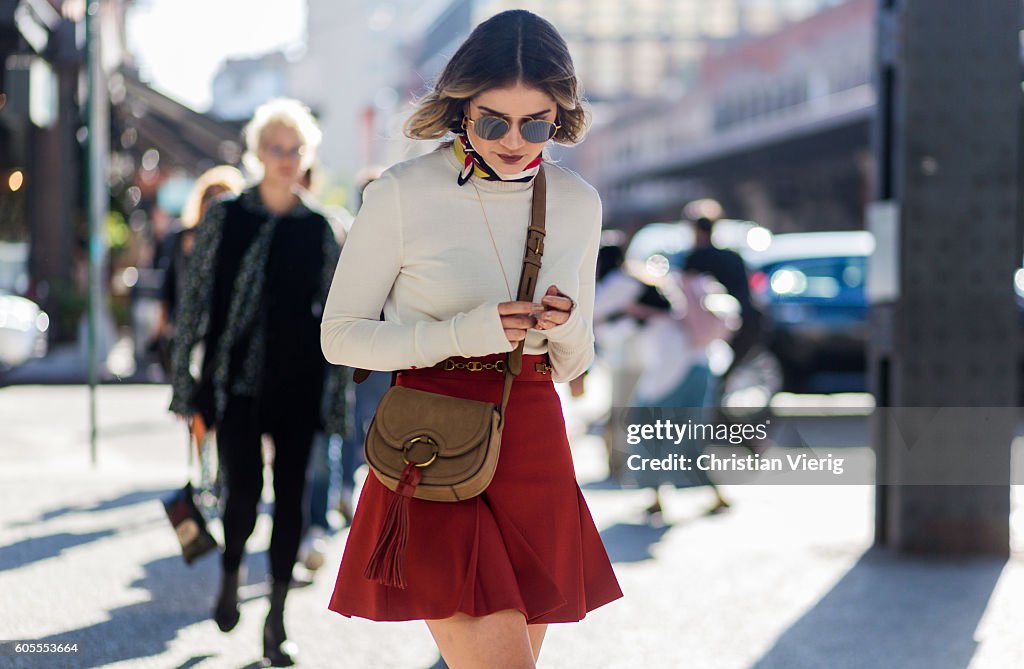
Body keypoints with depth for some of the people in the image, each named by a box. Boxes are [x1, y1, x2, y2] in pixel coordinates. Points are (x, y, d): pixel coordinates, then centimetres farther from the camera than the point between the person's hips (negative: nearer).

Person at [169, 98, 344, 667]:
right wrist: (187, 387, -3)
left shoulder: (319, 229, 5)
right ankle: (230, 577, 25)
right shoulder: (226, 218, 0)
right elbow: (195, 299, 1)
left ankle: (276, 620, 12)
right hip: (237, 380, -2)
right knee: (244, 490, -7)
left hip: (297, 385, 2)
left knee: (290, 498, 1)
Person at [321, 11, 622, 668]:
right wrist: (462, 332, -15)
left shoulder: (579, 204, 7)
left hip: (536, 446, 5)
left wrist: (566, 328, -9)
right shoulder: (403, 194, -6)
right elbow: (341, 335, -2)